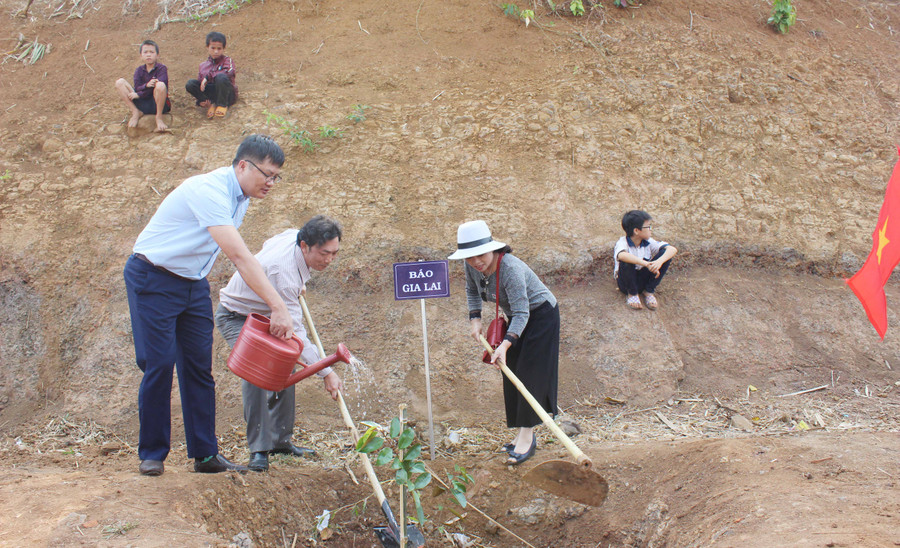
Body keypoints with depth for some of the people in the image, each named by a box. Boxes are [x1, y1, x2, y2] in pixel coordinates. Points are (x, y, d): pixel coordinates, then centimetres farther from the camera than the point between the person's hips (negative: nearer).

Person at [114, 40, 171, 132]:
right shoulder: (139, 70, 8)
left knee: (160, 85, -38)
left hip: (158, 104, -4)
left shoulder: (162, 68, -4)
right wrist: (146, 85, -29)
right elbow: (137, 88, -5)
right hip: (143, 105, 4)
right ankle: (136, 112, -10)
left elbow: (159, 87, -19)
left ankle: (159, 117, -18)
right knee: (120, 82, -7)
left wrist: (139, 95, -17)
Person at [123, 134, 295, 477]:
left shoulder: (240, 197, 2)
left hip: (194, 284, 8)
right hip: (153, 280, -8)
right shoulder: (208, 190, -27)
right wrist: (277, 306, -39)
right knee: (159, 364, -8)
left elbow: (240, 259, 13)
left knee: (199, 366, 3)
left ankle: (205, 454, 6)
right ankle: (152, 454, 5)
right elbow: (239, 256, -36)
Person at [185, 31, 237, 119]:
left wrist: (208, 77, -23)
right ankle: (210, 105, -15)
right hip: (211, 95, 4)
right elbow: (200, 84, 13)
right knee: (190, 84, -17)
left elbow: (229, 73, -20)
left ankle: (222, 105, -18)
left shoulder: (227, 61, 4)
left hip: (227, 95, -4)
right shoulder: (203, 66, 16)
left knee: (221, 77, -36)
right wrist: (201, 101, -8)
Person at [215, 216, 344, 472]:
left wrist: (297, 288, 15)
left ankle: (280, 440, 17)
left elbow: (268, 244, 11)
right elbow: (294, 331, -37)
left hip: (263, 314, 9)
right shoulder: (283, 271, -40)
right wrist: (326, 372, -38)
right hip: (236, 316, -9)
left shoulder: (291, 236, -16)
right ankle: (258, 449, -22)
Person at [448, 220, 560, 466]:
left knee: (530, 374, -12)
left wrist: (505, 344, -47)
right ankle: (521, 434, 15)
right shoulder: (472, 266, -13)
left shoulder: (510, 268, -36)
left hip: (541, 315, -8)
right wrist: (475, 318, -1)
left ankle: (527, 437, -9)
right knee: (511, 374, 7)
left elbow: (522, 312, -37)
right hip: (517, 318, 8)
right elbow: (472, 291, 11)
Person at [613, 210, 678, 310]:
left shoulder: (649, 243, -5)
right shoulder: (622, 242, -19)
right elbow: (621, 255, -44)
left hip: (644, 280, 4)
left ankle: (649, 291, -3)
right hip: (627, 282, -4)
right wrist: (646, 264, -52)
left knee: (665, 253, -16)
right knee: (626, 261, -36)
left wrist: (659, 262, -37)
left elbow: (673, 249, -16)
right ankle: (632, 294, -8)